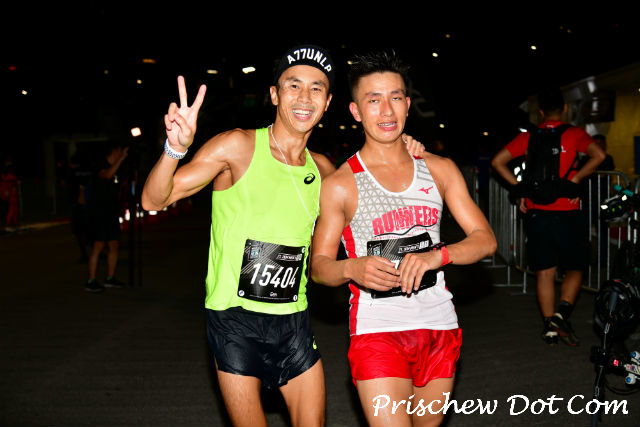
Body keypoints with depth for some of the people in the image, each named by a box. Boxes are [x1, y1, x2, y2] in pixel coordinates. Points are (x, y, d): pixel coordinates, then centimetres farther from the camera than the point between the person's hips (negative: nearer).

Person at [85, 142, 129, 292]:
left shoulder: (115, 169, 18)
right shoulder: (102, 167, -11)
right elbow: (107, 175, -38)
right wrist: (122, 158, -36)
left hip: (111, 215, 9)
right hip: (98, 214, -9)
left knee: (114, 246, 8)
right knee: (98, 246, -11)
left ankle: (110, 278, 18)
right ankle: (91, 282, -8)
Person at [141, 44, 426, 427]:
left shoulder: (321, 169, 5)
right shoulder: (239, 147, -9)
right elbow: (154, 200, -12)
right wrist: (175, 149, -32)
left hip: (294, 321, 5)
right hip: (235, 321, -4)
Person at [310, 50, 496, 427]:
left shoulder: (440, 170, 5)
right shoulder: (340, 185, -4)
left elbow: (486, 240, 2)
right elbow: (318, 265, 0)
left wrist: (437, 255, -18)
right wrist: (351, 269, -23)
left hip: (439, 327, 4)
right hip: (377, 330, -4)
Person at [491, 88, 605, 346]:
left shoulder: (528, 137, 6)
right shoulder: (574, 134, -1)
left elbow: (498, 162, 4)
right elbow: (598, 155, -18)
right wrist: (576, 178, -8)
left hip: (536, 212, 3)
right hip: (566, 214, -2)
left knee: (545, 272, 9)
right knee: (575, 268, 12)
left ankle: (549, 327, 10)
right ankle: (561, 314, -8)